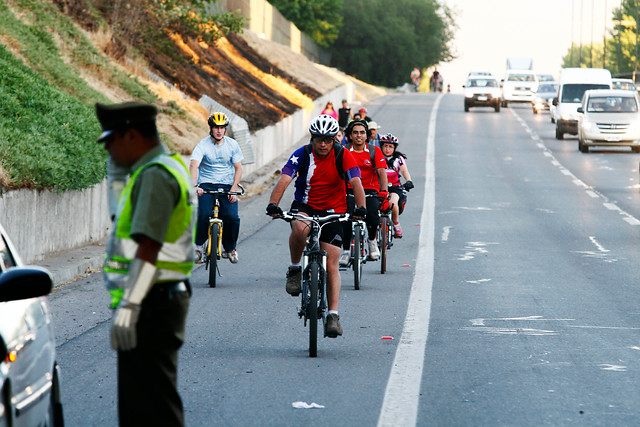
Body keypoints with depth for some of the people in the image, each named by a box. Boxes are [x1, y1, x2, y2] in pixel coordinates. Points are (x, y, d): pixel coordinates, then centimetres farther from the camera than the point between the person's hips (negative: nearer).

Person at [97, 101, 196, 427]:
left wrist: (127, 306, -27)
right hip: (162, 300, 11)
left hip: (149, 305, -11)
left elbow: (148, 246, -25)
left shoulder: (156, 174, -15)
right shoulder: (170, 168, 18)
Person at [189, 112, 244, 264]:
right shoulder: (203, 145, -8)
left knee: (232, 217, -18)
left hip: (227, 185, 2)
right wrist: (195, 186, -39)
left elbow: (238, 168, 4)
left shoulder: (232, 145, 2)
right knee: (204, 215, -24)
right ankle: (199, 245, 1)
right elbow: (193, 166, -21)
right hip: (206, 185, -2)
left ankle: (230, 247, 7)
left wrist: (234, 189, -10)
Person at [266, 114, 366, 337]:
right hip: (304, 206, 0)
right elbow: (284, 179, -23)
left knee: (331, 265, -7)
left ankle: (333, 315, -2)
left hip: (333, 211, 0)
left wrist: (360, 207, -41)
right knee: (300, 229, -37)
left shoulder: (343, 155, -11)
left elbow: (356, 182, -22)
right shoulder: (302, 154, -12)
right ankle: (295, 269, -12)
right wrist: (273, 204, -41)